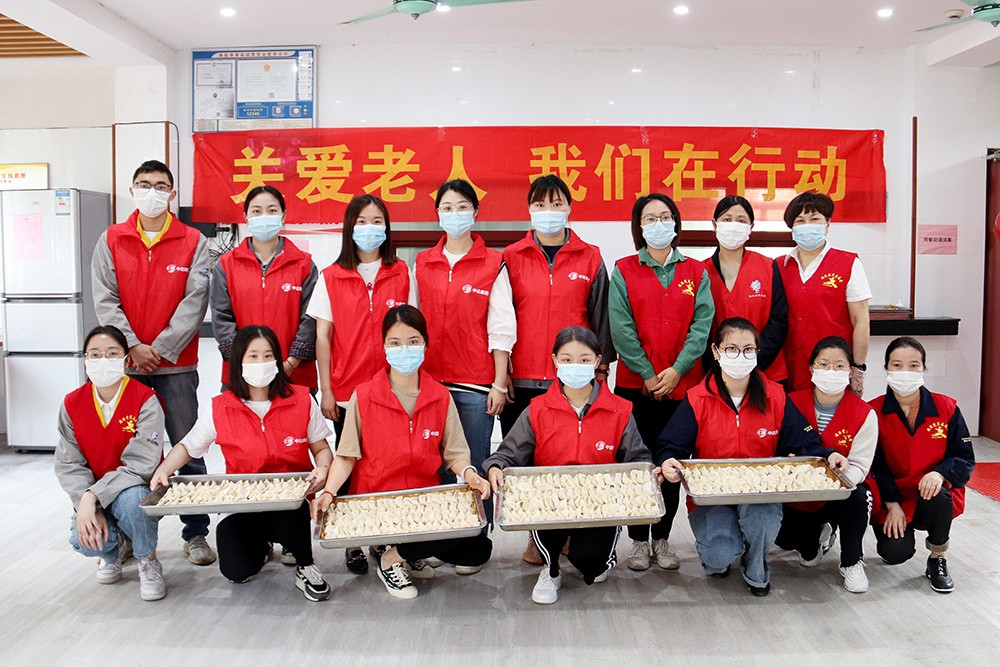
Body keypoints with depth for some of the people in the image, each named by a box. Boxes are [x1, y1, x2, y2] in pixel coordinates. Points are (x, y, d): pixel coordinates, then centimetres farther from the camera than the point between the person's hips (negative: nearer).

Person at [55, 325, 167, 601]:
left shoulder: (145, 400, -15)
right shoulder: (72, 403, -2)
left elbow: (141, 465, -23)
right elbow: (68, 465, -5)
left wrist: (93, 496, -31)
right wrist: (87, 506, -20)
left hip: (139, 491, -3)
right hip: (92, 497, 3)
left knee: (130, 498, -37)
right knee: (82, 539, -27)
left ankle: (148, 562, -6)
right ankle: (117, 546, 14)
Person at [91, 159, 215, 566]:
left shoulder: (193, 242, 2)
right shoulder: (111, 241, 8)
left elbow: (194, 302, -6)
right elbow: (104, 300, 1)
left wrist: (161, 348, -12)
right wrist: (133, 346, -11)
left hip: (176, 365, -2)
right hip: (125, 363, 2)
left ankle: (195, 532, 12)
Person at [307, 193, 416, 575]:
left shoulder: (402, 274, 5)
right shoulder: (331, 278, 4)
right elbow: (322, 336, 3)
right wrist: (326, 391, -2)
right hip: (347, 392, 0)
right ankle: (353, 543, 20)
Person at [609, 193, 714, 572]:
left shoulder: (696, 272, 8)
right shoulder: (624, 271, 3)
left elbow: (702, 324, -1)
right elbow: (621, 329, -5)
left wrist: (677, 369, -11)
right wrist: (648, 374, -11)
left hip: (682, 383, 2)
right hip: (635, 384, -1)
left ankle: (662, 539, 20)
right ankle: (639, 541, 15)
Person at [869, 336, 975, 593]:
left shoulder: (946, 408, -3)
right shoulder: (874, 411, -6)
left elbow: (965, 458, -2)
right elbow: (875, 465, -4)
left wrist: (940, 473, -24)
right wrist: (892, 504, -15)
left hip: (932, 493, 1)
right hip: (890, 499, -1)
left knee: (936, 497, -36)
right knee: (896, 553, -24)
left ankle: (938, 560, -6)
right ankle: (902, 536, 18)